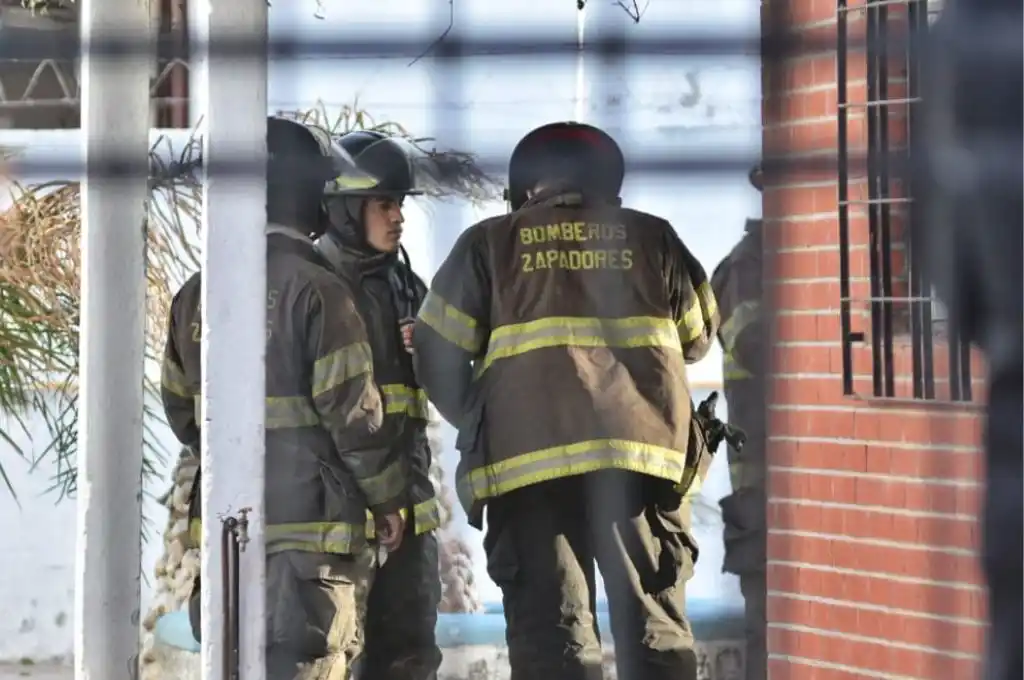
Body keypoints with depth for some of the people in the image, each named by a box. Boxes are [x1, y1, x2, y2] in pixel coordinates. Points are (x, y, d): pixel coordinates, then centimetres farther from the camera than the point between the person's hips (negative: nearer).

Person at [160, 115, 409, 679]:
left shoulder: (196, 295, 7)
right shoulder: (318, 290, -13)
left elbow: (180, 407, 14)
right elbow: (352, 409, -13)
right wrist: (388, 496, -1)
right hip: (312, 522, -6)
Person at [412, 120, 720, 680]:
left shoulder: (488, 245, 9)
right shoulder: (651, 238, 12)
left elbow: (437, 355, 9)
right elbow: (697, 335, 22)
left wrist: (478, 426, 25)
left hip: (527, 461, -1)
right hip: (641, 451, 1)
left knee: (552, 634, -1)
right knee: (656, 630, 6)